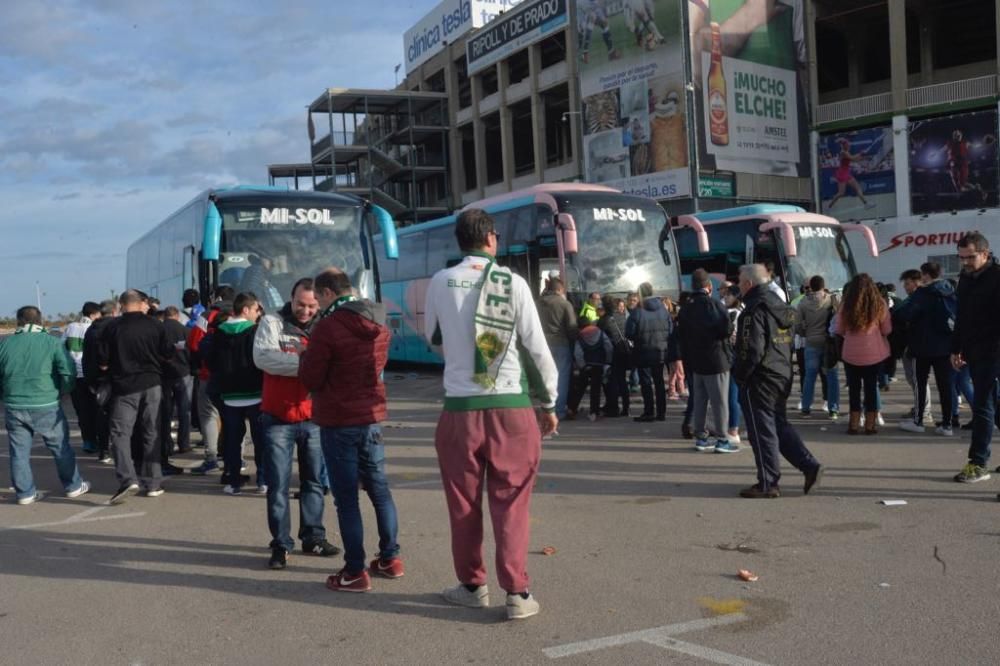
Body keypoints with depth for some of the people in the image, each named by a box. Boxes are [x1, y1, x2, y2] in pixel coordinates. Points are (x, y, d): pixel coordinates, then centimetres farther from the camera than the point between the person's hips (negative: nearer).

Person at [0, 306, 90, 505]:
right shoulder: (51, 342, -5)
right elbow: (69, 372, -13)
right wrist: (62, 392, 4)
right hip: (45, 406, -2)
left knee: (19, 451, 11)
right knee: (60, 447, 11)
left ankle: (25, 493, 16)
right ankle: (73, 486, 19)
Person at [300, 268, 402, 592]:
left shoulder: (328, 326, -16)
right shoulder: (378, 324, 6)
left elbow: (310, 380, -13)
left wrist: (306, 356, 7)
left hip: (339, 422, -6)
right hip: (372, 416, 7)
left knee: (347, 498, 0)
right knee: (379, 489, 16)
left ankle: (355, 572, 5)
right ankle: (390, 559, 25)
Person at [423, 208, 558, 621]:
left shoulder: (440, 282, 0)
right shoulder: (513, 283, -4)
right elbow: (537, 347, -2)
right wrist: (549, 402, 8)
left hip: (460, 409, 1)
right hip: (511, 408, -1)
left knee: (463, 503, 14)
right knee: (511, 504, 7)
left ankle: (472, 585, 26)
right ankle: (516, 593, 8)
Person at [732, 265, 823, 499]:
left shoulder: (754, 310, -17)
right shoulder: (779, 305, 12)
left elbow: (752, 350, -22)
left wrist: (739, 376, -11)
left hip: (759, 380, -9)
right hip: (783, 376, 9)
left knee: (762, 431, 0)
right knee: (779, 424, 19)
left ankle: (768, 483, 6)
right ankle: (809, 466, 12)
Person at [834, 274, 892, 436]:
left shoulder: (846, 305, -5)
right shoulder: (879, 304, -5)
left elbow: (838, 330, 1)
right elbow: (887, 330, 1)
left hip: (851, 353, 0)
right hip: (874, 353, 0)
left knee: (854, 387, 10)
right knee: (871, 387, 10)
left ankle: (854, 424, 11)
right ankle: (870, 424, 12)